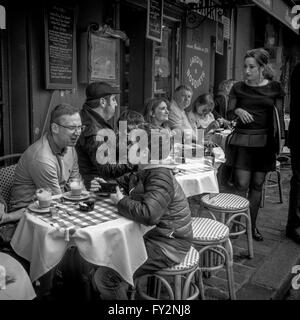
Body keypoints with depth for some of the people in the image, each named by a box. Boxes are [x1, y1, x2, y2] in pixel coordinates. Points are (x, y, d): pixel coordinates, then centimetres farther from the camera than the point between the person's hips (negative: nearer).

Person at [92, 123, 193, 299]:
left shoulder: (161, 178, -23)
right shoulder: (142, 172, 8)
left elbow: (148, 214, -37)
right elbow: (123, 182, 25)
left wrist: (121, 201, -21)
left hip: (167, 246, -10)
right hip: (153, 236, 10)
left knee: (104, 277, -14)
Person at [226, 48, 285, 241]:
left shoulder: (275, 88, 4)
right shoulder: (238, 88, 3)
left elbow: (279, 117, 5)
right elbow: (229, 115, 3)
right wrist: (237, 111, -19)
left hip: (264, 142, 1)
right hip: (242, 140, -1)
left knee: (257, 185, 7)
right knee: (241, 186, -7)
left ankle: (252, 225, 22)